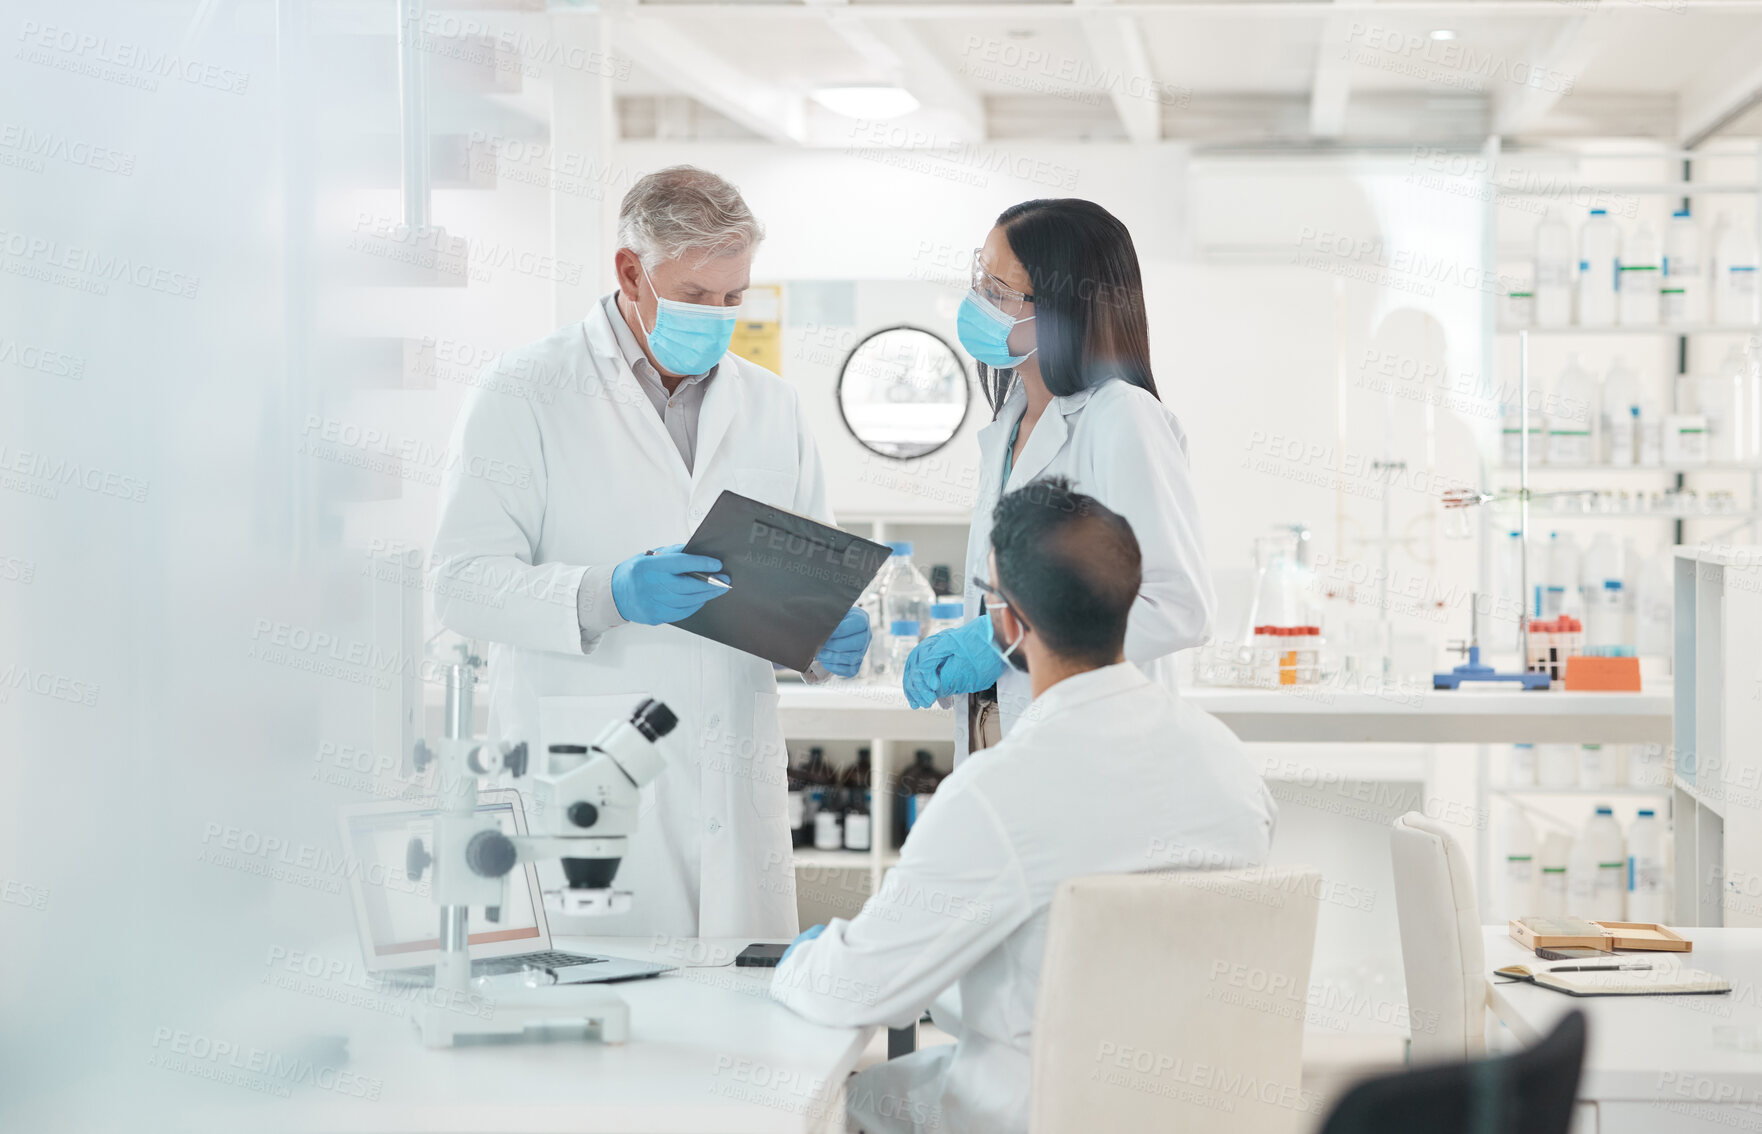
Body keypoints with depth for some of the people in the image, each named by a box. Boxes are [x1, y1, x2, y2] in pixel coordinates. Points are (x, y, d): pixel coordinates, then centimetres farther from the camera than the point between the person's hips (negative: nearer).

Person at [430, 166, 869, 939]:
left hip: (735, 783, 4)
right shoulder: (524, 395, 0)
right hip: (585, 777, -4)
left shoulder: (770, 404, 16)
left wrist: (833, 628, -2)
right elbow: (462, 582, -8)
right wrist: (607, 595, -23)